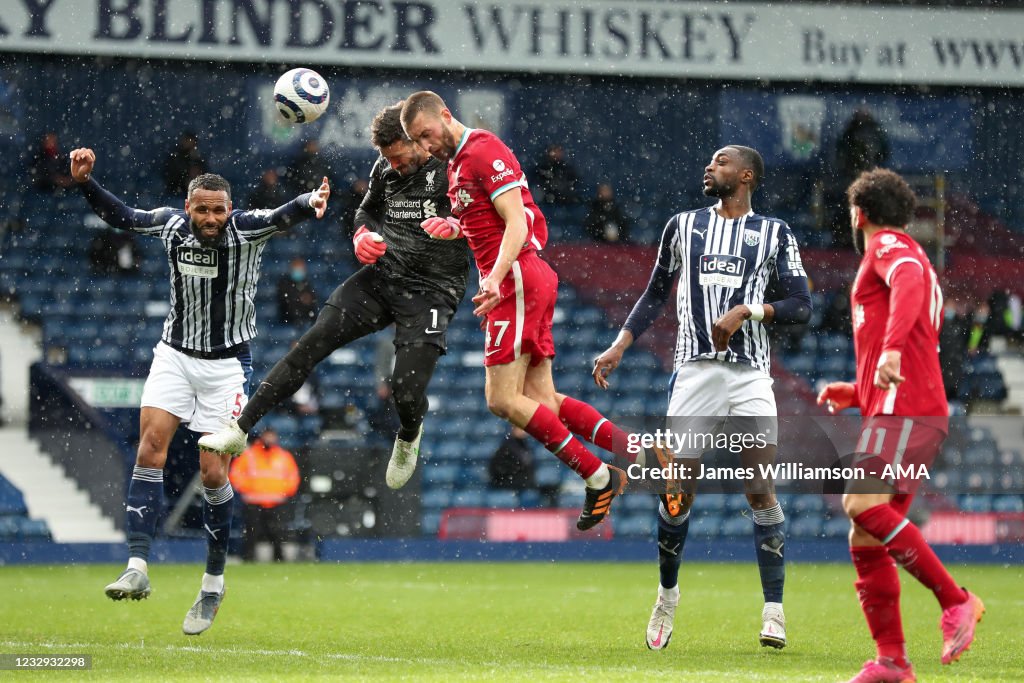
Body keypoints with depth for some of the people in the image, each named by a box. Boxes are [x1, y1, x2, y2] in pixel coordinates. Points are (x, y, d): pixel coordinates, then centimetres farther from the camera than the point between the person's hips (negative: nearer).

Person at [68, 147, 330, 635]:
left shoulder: (246, 229, -15)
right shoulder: (172, 224, -5)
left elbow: (282, 218, -32)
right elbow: (121, 216, 5)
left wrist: (309, 205, -54)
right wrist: (84, 182, -10)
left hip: (227, 364, -3)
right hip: (175, 353, 3)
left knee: (213, 474, -4)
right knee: (150, 448, -15)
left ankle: (213, 583, 13)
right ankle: (137, 569, -18)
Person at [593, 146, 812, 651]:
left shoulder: (774, 233, 8)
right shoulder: (683, 226, 14)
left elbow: (801, 306, 1)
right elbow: (655, 295, 21)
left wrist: (747, 311, -14)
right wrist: (619, 347, 9)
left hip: (750, 376, -2)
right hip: (694, 371, 2)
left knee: (760, 488, -11)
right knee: (678, 491, -1)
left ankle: (773, 610, -8)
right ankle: (667, 597, 20)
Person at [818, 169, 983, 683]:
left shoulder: (888, 245, 1)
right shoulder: (908, 256, 31)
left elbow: (908, 282, -25)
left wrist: (892, 346, -39)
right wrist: (856, 393, 27)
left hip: (905, 410, -10)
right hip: (897, 410, 10)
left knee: (862, 506, -25)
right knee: (865, 543, 3)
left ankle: (955, 601, -23)